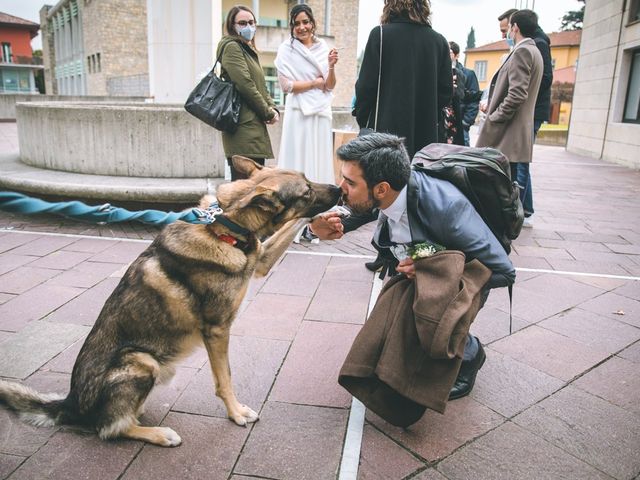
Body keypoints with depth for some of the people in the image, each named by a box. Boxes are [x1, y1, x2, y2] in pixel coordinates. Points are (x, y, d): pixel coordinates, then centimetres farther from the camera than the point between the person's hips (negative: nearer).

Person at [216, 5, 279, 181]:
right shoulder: (232, 47, -4)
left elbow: (261, 87, 23)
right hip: (244, 127, -10)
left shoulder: (249, 51, 25)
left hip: (255, 125, 10)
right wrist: (268, 113, -8)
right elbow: (245, 85, -14)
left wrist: (273, 109, 5)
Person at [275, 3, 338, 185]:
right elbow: (286, 85, -9)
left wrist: (331, 67, -12)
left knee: (320, 160, 6)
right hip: (299, 113, -4)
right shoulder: (286, 49, -1)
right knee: (299, 160, -2)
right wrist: (315, 82, -5)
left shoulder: (323, 47, 8)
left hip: (321, 112, 4)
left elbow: (330, 86, 6)